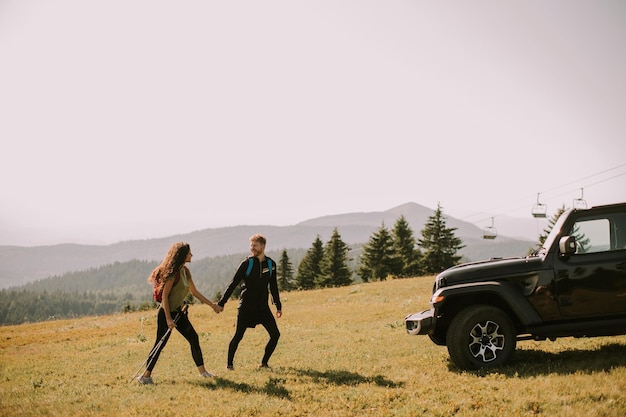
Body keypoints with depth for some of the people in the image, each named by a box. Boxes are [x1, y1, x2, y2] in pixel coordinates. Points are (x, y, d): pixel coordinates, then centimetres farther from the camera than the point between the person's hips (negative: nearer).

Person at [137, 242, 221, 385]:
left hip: (178, 313, 9)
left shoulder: (185, 271, 8)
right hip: (166, 314, -9)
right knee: (160, 344, -6)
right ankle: (145, 376, 4)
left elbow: (194, 292, 17)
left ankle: (202, 371, 15)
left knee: (194, 338, 7)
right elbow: (164, 296, -20)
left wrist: (211, 304, 18)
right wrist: (168, 318, -23)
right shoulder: (173, 272, -18)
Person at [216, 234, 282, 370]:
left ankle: (264, 363, 11)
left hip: (263, 307, 4)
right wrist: (222, 302, -9)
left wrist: (278, 306, 16)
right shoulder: (247, 263, -7)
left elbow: (273, 287, 15)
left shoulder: (271, 264, 5)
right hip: (246, 307, -4)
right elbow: (233, 284, -6)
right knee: (238, 336, -1)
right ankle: (229, 363, 18)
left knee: (275, 334, -3)